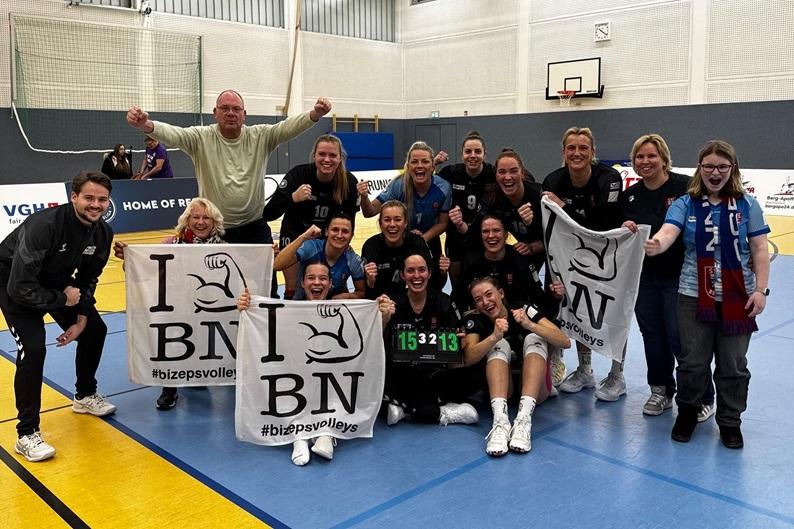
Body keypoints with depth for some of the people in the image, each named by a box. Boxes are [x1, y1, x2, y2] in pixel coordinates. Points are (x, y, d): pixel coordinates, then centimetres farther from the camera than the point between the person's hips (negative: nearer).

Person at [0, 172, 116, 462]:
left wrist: (81, 318, -7)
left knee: (95, 330, 7)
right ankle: (27, 434, -11)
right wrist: (63, 300, -25)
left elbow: (88, 278, 1)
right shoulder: (44, 224, -36)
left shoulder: (103, 233, -14)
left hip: (56, 281, 7)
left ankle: (85, 395, 32)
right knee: (33, 348, -23)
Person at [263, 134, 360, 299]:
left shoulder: (349, 182, -19)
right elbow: (268, 214, -32)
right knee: (293, 290, -1)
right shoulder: (298, 174, -26)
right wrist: (293, 198, -48)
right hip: (295, 236, -2)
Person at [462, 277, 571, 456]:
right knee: (499, 344, -24)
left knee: (535, 338, -24)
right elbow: (468, 359, -22)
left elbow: (565, 342, -20)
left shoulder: (525, 310, -9)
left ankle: (523, 419, -43)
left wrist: (530, 325, -35)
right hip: (499, 388, 0)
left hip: (535, 387, 0)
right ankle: (500, 420, -46)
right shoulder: (475, 320, -6)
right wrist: (495, 336, -38)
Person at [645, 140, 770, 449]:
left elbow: (759, 249, 3)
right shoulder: (685, 204, 0)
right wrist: (654, 244, -41)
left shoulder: (746, 204, 1)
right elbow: (667, 232, -18)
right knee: (693, 361, 7)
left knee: (733, 364, 9)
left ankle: (730, 421, 27)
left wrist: (760, 289, -4)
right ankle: (687, 411, 29)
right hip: (694, 296, 0)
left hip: (737, 297, 1)